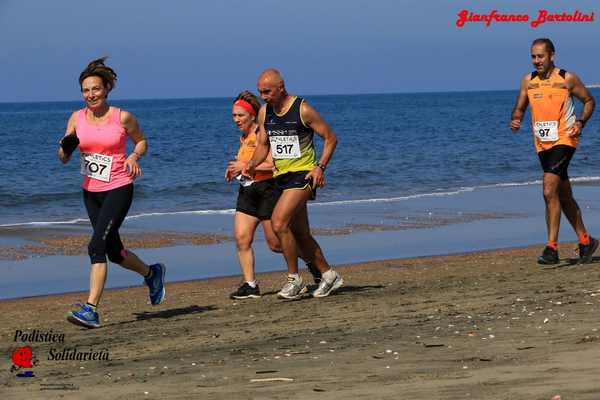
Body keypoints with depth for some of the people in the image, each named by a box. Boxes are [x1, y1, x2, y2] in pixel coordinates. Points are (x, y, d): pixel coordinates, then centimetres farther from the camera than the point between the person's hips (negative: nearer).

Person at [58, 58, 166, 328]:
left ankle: (91, 310, -21)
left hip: (118, 189, -5)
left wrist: (134, 156, -11)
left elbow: (141, 141, 10)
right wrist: (66, 148, -18)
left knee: (97, 246, -19)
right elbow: (63, 159, 5)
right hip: (90, 192, 5)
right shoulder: (77, 118, 2)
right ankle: (151, 273, 44)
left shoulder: (123, 118, -8)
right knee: (113, 251, 16)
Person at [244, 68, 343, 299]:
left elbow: (330, 138, -6)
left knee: (278, 222, -22)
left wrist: (320, 167, -17)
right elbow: (263, 144, 16)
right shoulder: (264, 112, 6)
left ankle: (294, 279, -11)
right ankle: (329, 275, 27)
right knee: (301, 235, 11)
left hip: (303, 174, -7)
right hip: (281, 176, 7)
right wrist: (253, 164, -3)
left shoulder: (303, 110, -12)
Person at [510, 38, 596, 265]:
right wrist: (516, 120, -9)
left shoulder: (567, 79, -5)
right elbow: (520, 108, 13)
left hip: (564, 140, -6)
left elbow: (589, 101, 5)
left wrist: (581, 122, -11)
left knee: (550, 192, -19)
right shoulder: (528, 81, 7)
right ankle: (585, 241, 29)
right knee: (564, 196, 15)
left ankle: (552, 248, -17)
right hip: (542, 144, 6)